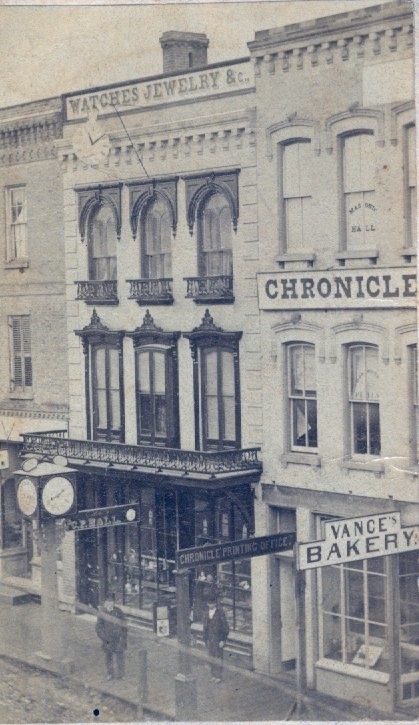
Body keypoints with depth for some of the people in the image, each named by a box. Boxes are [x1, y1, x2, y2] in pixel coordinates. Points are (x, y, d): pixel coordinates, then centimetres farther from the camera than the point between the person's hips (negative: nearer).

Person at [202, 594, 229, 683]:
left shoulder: (220, 613, -13)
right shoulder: (207, 613, 6)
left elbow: (225, 627, -11)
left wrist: (223, 640, -13)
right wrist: (205, 640, 13)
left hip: (218, 638, -6)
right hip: (210, 638, 6)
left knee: (218, 657, -3)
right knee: (212, 657, 10)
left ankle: (218, 676, 4)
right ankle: (214, 675, 19)